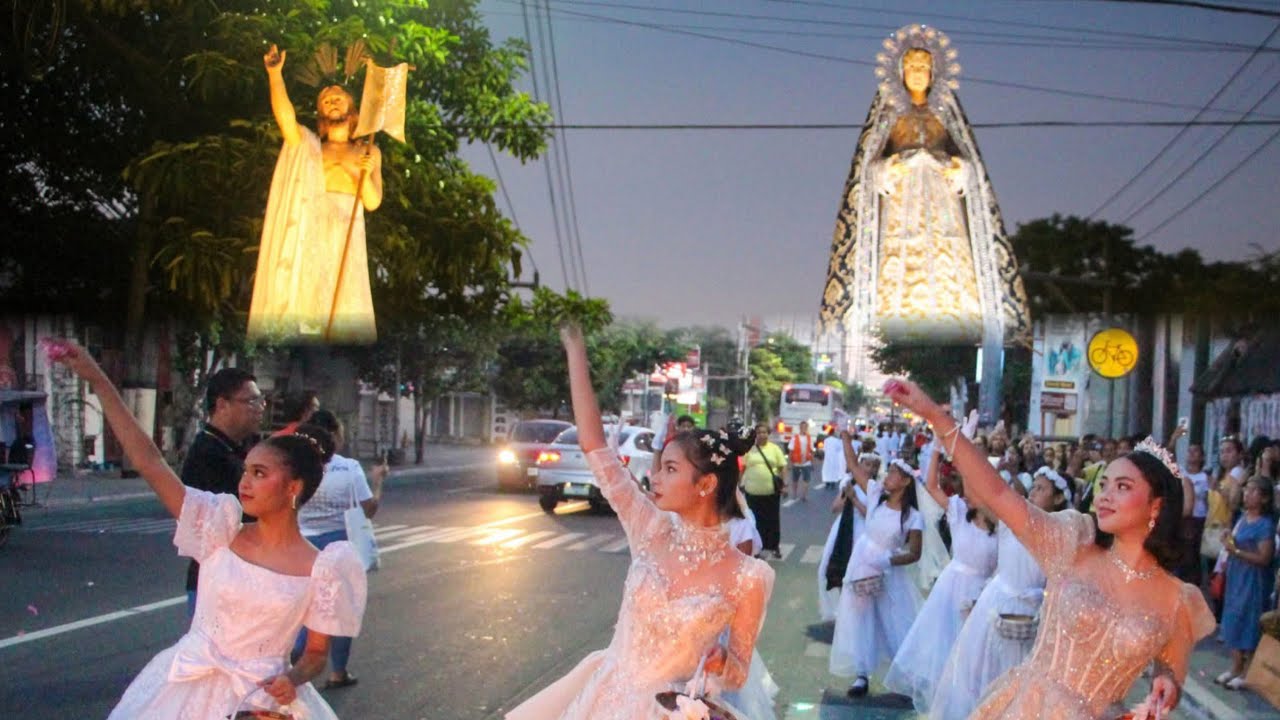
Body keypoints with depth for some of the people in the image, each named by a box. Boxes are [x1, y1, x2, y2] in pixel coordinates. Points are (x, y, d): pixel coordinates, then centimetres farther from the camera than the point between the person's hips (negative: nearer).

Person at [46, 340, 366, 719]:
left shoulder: (319, 569, -8)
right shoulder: (222, 531, -4)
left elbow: (316, 653, 3)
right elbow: (149, 462, -7)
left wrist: (293, 679, -20)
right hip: (191, 687, 2)